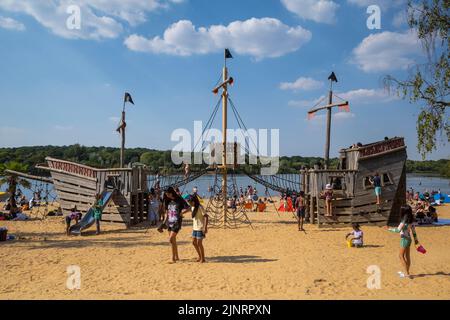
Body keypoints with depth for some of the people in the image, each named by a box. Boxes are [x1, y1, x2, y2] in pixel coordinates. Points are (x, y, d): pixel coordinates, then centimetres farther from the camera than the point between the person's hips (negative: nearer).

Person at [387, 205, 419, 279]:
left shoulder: (404, 221, -20)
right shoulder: (410, 220, 5)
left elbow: (398, 230, -27)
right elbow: (413, 229, 15)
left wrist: (390, 229, -14)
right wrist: (415, 238, 25)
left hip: (405, 239, -9)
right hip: (409, 239, 9)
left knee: (401, 256, 0)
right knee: (407, 256, 15)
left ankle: (406, 273, -1)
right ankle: (406, 272, 24)